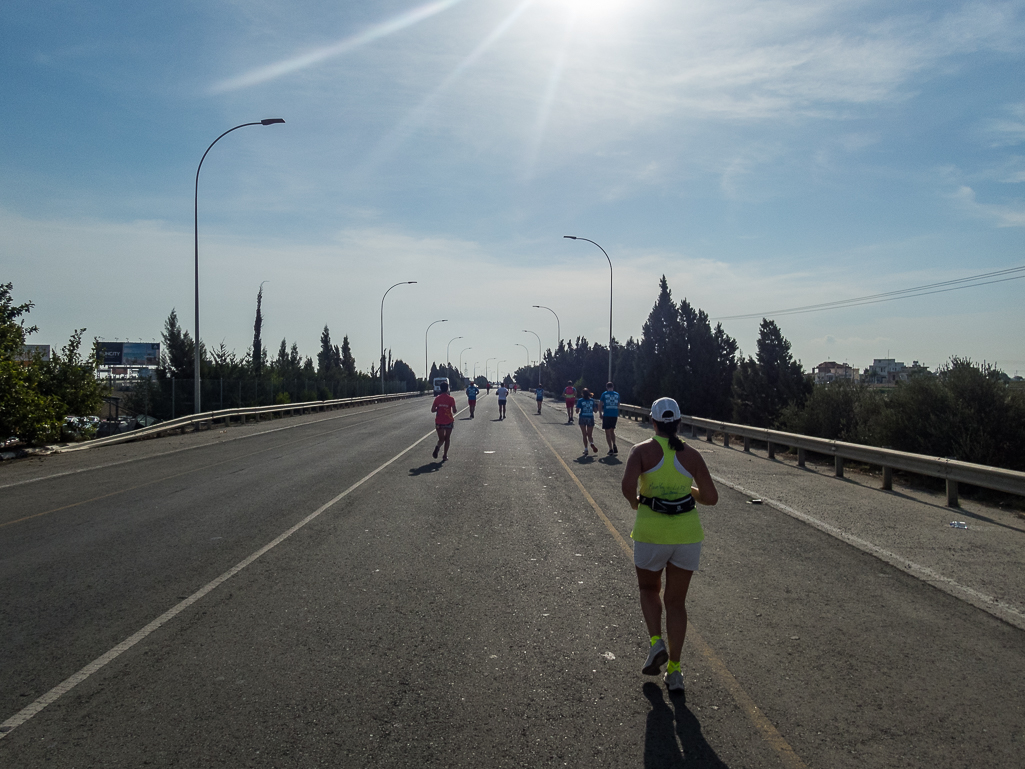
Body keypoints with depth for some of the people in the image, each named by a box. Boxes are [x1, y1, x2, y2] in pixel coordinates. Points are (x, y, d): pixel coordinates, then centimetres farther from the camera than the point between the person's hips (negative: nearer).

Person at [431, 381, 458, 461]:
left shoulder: (437, 398, -3)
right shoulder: (451, 399, -9)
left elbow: (433, 410, -4)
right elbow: (454, 411, -12)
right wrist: (455, 412, 10)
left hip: (439, 422, 1)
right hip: (448, 421, -1)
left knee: (441, 439, 12)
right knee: (447, 438, 14)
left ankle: (438, 447, -22)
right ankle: (445, 455, 10)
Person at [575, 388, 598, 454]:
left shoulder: (580, 401, -5)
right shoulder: (592, 400, 3)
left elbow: (577, 410, -8)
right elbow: (595, 410, 7)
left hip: (583, 418, -2)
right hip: (591, 418, 2)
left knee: (584, 435, 5)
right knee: (590, 435, 9)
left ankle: (586, 449, -1)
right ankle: (591, 443, -22)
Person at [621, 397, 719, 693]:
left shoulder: (642, 450, -6)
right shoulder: (692, 455, 0)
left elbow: (628, 485, -22)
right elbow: (711, 497, -1)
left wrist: (634, 501, -1)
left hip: (651, 531, -2)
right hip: (687, 532, 2)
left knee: (649, 589, 24)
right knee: (676, 601, 13)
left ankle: (656, 643, 4)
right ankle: (674, 671, 13)